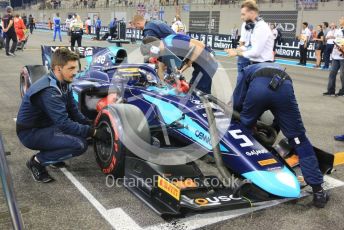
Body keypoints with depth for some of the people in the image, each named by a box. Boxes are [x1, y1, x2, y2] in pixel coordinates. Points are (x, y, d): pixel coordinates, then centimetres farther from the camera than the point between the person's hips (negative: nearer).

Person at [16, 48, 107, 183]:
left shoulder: (63, 83, -1)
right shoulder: (48, 91, -29)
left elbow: (73, 112, 2)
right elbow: (65, 124, -31)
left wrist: (90, 125, -13)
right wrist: (93, 132, -25)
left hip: (46, 125, 9)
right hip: (31, 133, -9)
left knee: (82, 126, 4)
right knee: (80, 144, -23)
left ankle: (54, 153, 12)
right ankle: (38, 161, -5)